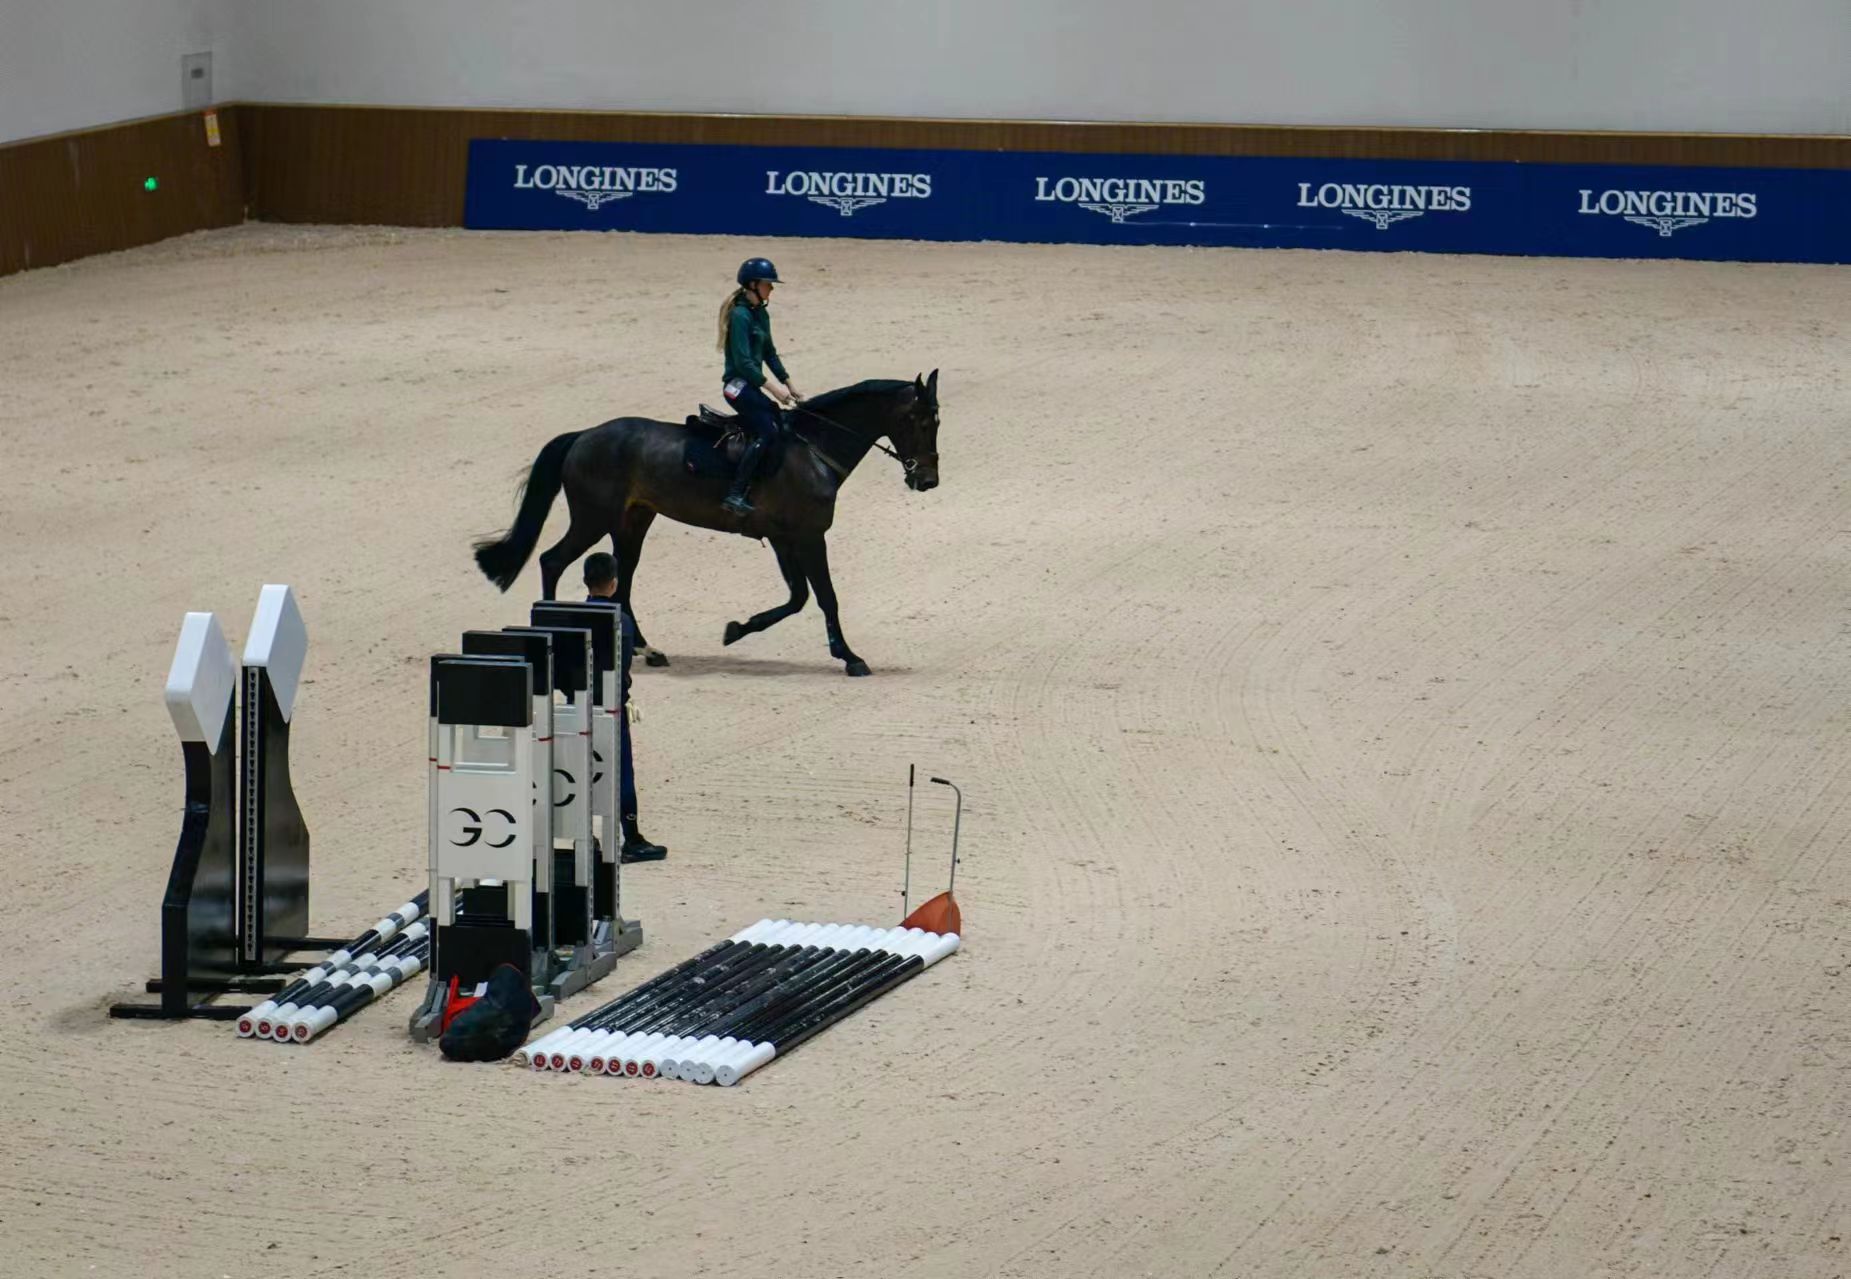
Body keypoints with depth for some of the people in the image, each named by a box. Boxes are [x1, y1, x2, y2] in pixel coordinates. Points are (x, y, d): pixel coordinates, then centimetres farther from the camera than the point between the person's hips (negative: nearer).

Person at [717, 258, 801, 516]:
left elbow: (769, 353, 22)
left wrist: (788, 384, 19)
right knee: (767, 430, -23)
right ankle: (735, 493, -27)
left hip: (751, 385, 10)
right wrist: (773, 388, -22)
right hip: (738, 385, -10)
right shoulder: (741, 315, -16)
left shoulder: (761, 313, 13)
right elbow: (743, 361, -22)